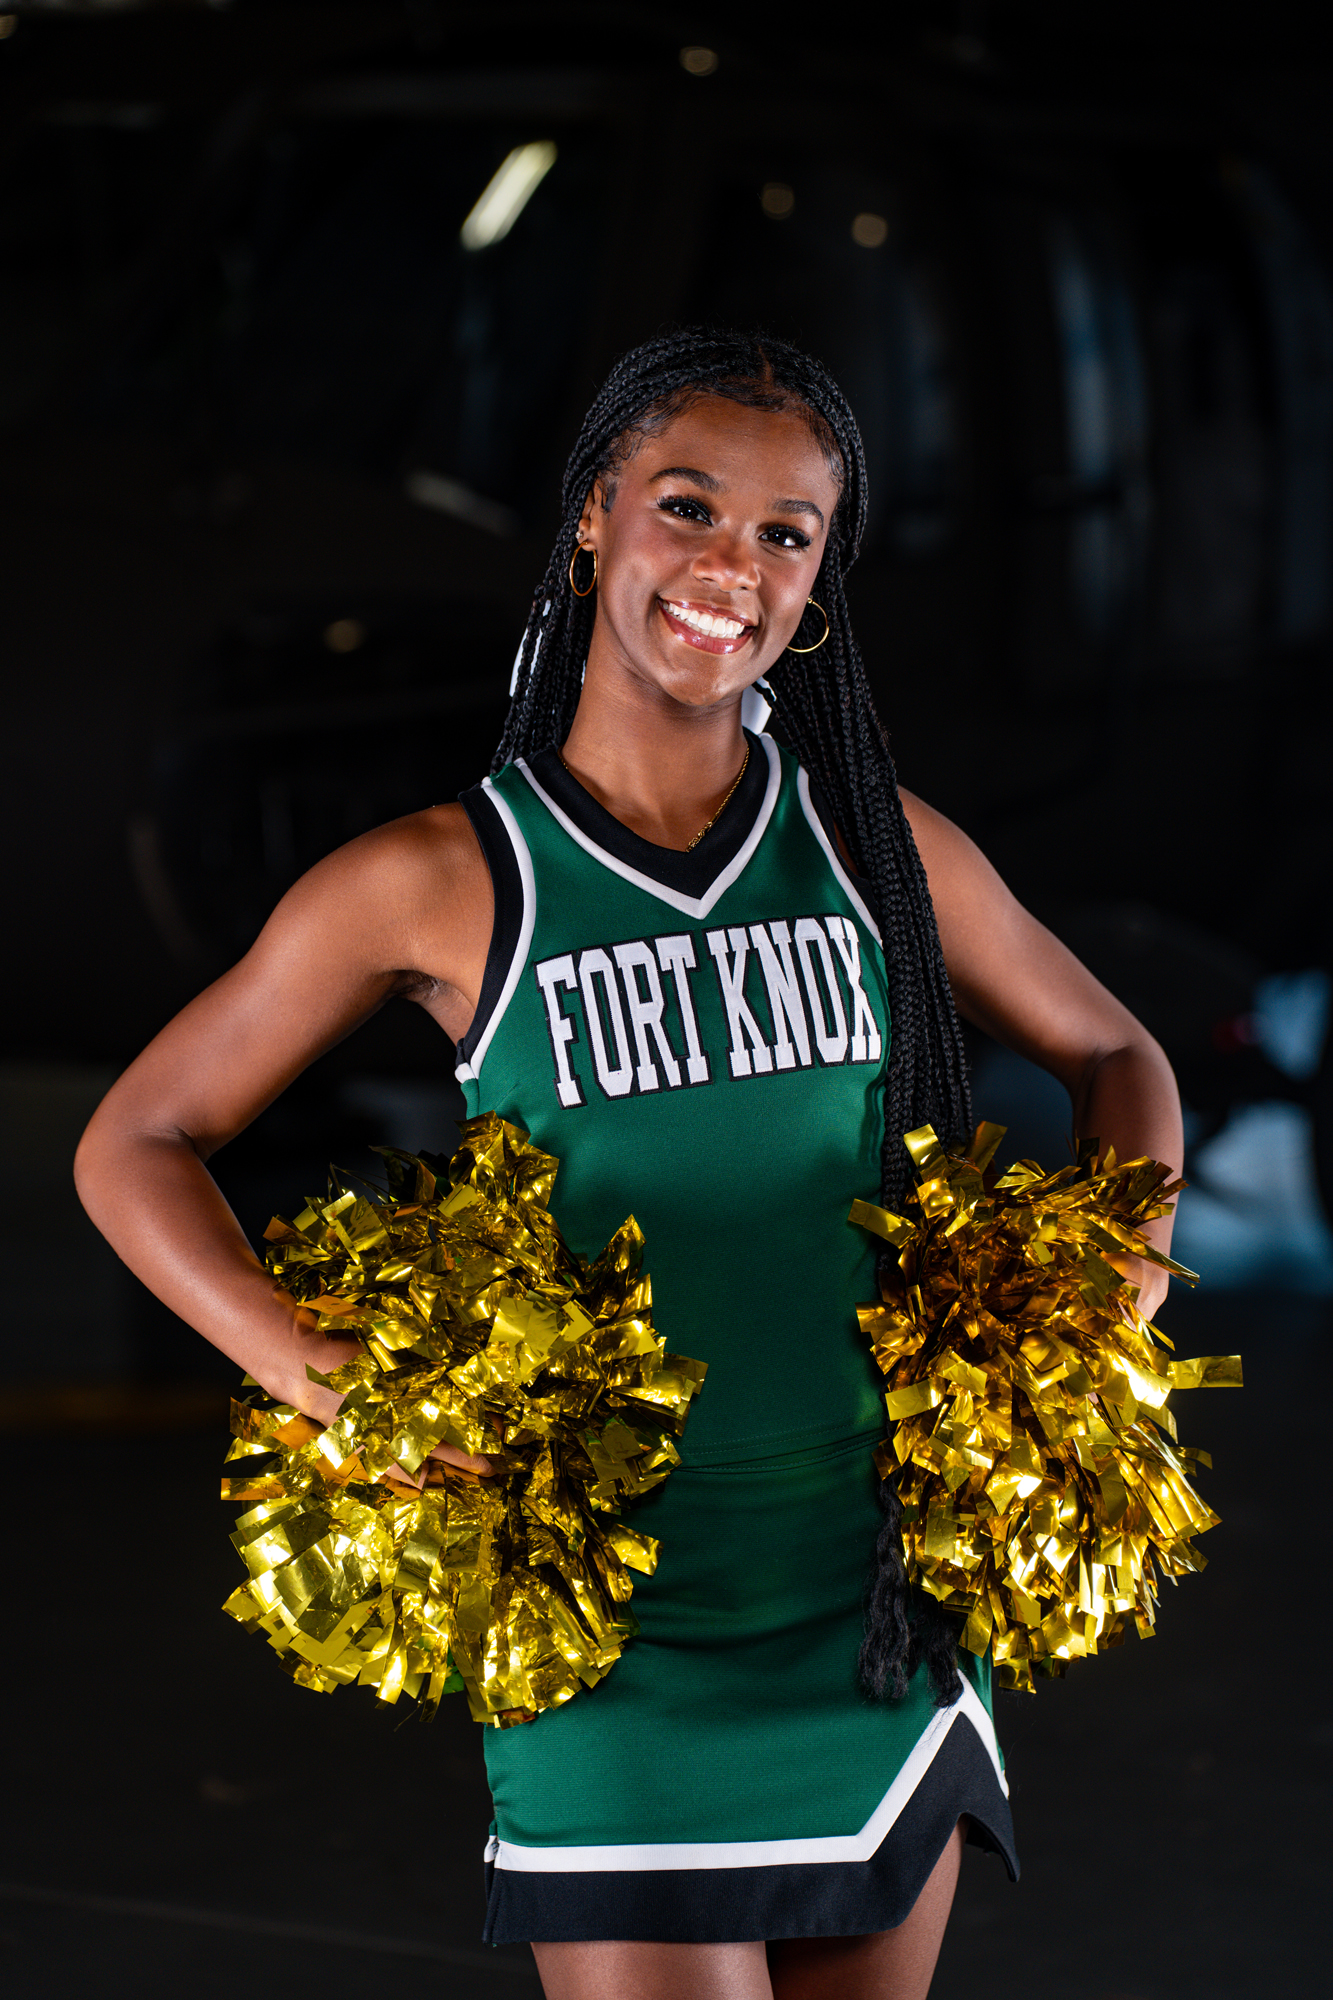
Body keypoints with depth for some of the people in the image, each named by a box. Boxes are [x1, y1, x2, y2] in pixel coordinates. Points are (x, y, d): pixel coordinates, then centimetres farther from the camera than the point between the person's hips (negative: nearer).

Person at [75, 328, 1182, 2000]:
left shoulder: (882, 851, 4)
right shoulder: (446, 884, -5)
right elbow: (134, 1145, 2)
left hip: (883, 1616, 4)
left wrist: (1120, 1245, 0)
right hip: (616, 1635, -4)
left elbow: (1112, 1055, 20)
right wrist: (317, 1378, -13)